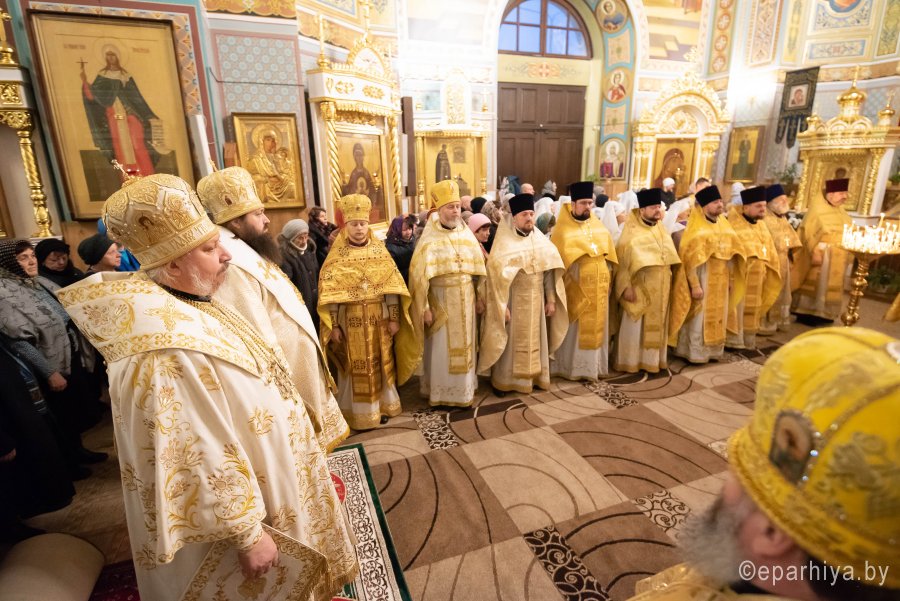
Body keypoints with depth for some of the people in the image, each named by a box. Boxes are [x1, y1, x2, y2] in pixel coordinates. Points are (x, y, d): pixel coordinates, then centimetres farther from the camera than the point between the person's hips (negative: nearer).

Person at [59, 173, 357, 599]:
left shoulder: (190, 305, -3)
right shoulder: (169, 349, -34)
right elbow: (203, 464, -30)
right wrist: (247, 534, -20)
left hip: (262, 472, 8)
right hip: (245, 497, -8)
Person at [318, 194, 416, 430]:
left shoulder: (379, 250, 3)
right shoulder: (337, 255, -3)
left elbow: (391, 286, 2)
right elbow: (330, 293, -6)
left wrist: (394, 318, -2)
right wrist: (334, 326, -10)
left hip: (379, 320, 2)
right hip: (351, 322, -2)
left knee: (380, 364, 11)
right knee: (357, 368, 6)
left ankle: (382, 406, 28)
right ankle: (359, 414, 19)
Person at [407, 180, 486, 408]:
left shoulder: (467, 235, 5)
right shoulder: (429, 240, -10)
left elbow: (478, 269, 10)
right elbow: (419, 276, -12)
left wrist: (479, 297, 9)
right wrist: (424, 308, -14)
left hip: (466, 301, 5)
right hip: (441, 302, -4)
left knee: (464, 347, 13)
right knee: (441, 350, 4)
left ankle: (465, 389, 28)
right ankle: (440, 393, 18)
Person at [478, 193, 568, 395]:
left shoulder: (540, 240, 5)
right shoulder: (504, 243, -10)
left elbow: (550, 271, 6)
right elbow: (497, 276, -14)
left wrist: (551, 299, 3)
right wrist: (502, 306, -18)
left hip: (536, 300, 5)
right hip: (513, 301, -5)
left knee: (534, 340, 14)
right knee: (510, 342, 4)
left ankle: (533, 376, 29)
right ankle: (503, 380, 16)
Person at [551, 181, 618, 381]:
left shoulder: (599, 226, 8)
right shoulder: (564, 230, -7)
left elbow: (608, 254, 14)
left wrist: (607, 278, 10)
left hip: (598, 286, 5)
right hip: (575, 286, -5)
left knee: (596, 327, 12)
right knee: (574, 329, 3)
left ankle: (593, 365, 24)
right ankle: (571, 366, 15)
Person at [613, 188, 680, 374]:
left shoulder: (661, 230, 10)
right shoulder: (631, 232, -10)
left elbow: (668, 257, 18)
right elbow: (623, 261, -13)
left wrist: (669, 281, 14)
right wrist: (626, 286, -20)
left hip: (659, 288, 6)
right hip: (639, 287, -6)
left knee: (656, 326, 12)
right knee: (634, 327, 1)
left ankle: (652, 359, 24)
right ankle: (629, 362, 12)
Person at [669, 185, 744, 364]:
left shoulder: (723, 223, 7)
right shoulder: (696, 229, -14)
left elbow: (733, 250, 14)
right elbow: (691, 260, -18)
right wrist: (695, 285, -21)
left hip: (720, 279, 7)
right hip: (703, 278, -7)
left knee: (717, 316, 15)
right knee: (699, 318, 1)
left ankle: (713, 350, 28)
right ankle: (695, 353, 12)